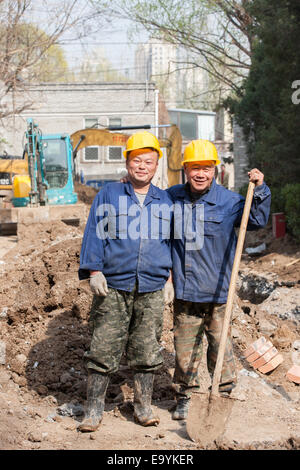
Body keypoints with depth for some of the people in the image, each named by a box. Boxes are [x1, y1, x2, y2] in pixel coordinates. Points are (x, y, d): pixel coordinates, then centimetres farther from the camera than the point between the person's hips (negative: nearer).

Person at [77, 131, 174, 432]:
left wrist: (170, 278, 12)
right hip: (112, 288, -2)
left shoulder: (166, 202, 14)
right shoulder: (108, 196, 7)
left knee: (147, 351, 5)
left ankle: (143, 407, 18)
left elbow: (173, 241, 19)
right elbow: (94, 234, 4)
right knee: (103, 350, -3)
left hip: (152, 291, 2)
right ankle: (93, 410, 4)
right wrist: (93, 271, -6)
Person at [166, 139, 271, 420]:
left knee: (220, 344, 6)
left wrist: (259, 189, -15)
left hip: (216, 291, -2)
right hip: (184, 292, 2)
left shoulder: (228, 201, -4)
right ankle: (184, 396, 23)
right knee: (184, 347, 9)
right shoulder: (172, 198, 5)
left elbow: (257, 220, -3)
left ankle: (224, 394, 22)